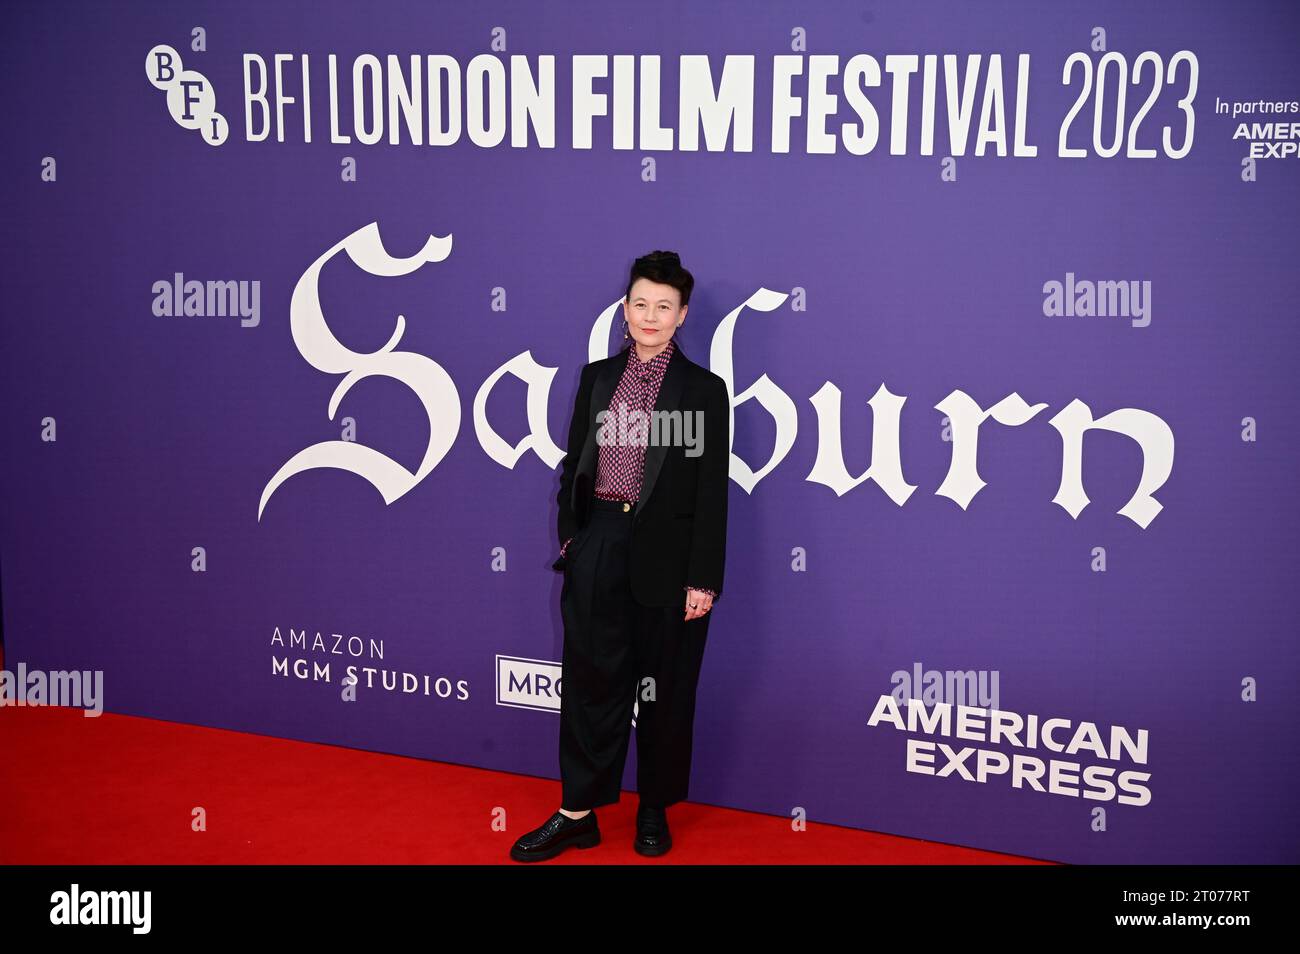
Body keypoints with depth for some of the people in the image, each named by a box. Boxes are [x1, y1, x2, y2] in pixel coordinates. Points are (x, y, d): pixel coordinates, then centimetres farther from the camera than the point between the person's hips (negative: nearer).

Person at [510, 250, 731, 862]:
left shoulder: (704, 390, -2)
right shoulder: (597, 377, 8)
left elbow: (712, 489, -5)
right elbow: (575, 462, 11)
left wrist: (704, 577, -10)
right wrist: (570, 539, 4)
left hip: (667, 552, -2)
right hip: (599, 543, 3)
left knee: (664, 686, 9)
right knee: (590, 678, 5)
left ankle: (654, 811, 26)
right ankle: (578, 813, 15)